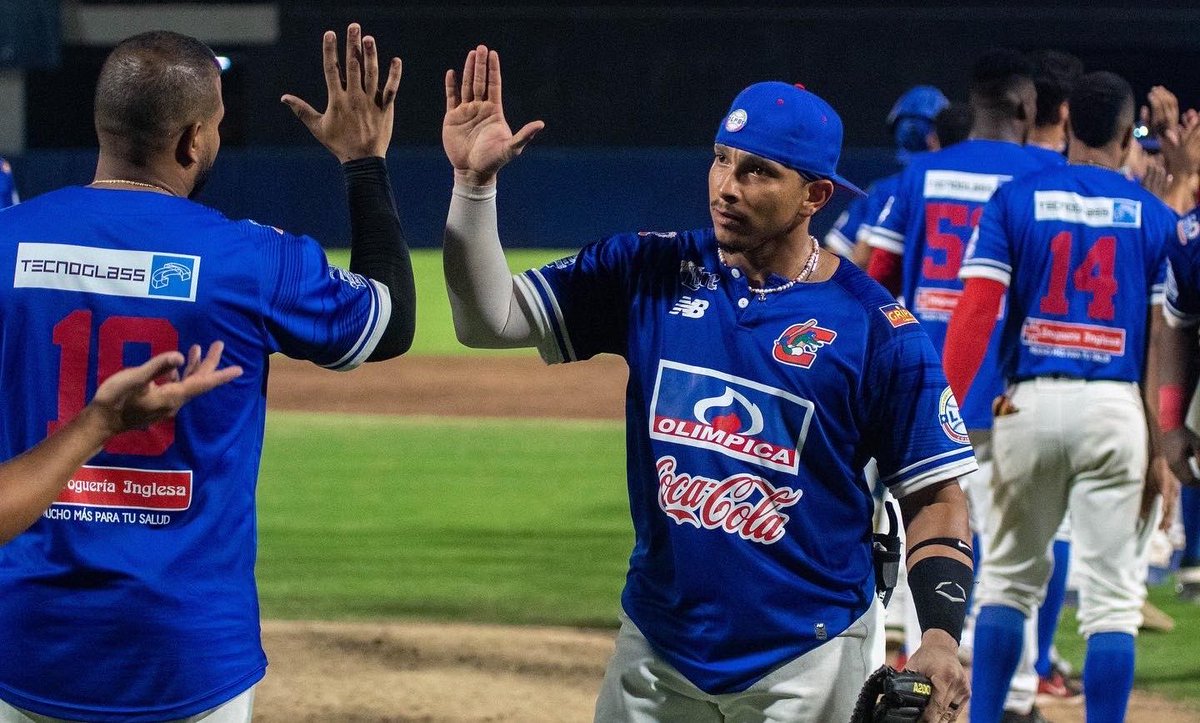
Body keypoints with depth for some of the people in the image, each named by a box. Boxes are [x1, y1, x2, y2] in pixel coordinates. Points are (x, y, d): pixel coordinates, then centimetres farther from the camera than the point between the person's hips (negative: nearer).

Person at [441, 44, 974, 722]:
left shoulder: (878, 328, -7)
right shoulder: (648, 273, 2)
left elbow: (936, 496, -4)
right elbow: (489, 317, -2)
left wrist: (942, 638, -18)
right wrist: (473, 184, -15)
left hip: (809, 665, -3)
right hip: (658, 652, 3)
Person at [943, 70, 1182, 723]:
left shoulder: (1016, 200, 3)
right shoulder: (1153, 216, 4)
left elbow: (975, 311, -6)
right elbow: (1163, 342, 2)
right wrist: (1162, 449, 7)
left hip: (1030, 403, 1)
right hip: (1116, 408, -1)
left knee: (1009, 574, 15)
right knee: (1111, 595, 1)